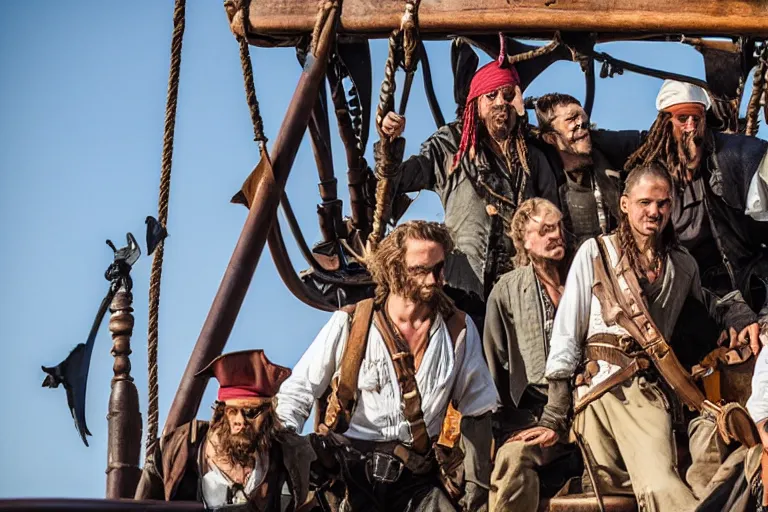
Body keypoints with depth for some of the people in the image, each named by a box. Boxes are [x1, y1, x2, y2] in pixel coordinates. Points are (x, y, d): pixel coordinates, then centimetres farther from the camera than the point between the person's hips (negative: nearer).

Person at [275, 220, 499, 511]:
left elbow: (476, 411, 13)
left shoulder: (459, 330, 6)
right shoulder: (349, 325, 0)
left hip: (413, 479, 1)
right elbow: (297, 392, 4)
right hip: (346, 468, -1)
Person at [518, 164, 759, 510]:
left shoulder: (683, 266, 16)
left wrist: (740, 315, 10)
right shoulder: (595, 253, 6)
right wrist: (553, 417, -3)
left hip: (649, 390, 1)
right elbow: (566, 333, 2)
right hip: (598, 387, -1)